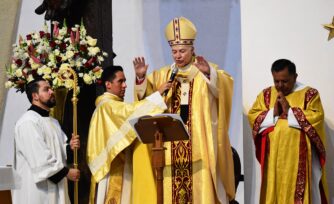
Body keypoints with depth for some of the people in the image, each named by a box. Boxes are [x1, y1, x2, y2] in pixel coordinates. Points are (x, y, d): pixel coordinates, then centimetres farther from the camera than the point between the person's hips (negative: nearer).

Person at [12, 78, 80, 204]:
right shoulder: (28, 122, -15)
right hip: (37, 190, -9)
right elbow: (40, 159, -22)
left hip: (55, 187, 9)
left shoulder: (53, 122, 17)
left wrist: (69, 146, -2)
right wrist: (66, 172, -16)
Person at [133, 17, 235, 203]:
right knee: (173, 181, 1)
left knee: (201, 180, -6)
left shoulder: (208, 70, 2)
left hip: (199, 138, -3)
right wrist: (141, 77, -12)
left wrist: (208, 73, -34)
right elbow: (147, 92, 7)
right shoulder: (164, 74, 14)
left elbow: (225, 84, -15)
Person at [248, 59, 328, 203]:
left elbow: (316, 118, -11)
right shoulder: (266, 94, 11)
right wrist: (273, 113, -11)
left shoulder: (309, 94, 2)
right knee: (273, 192, 3)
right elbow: (252, 117, 3)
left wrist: (289, 111, -12)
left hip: (299, 157, -3)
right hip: (273, 157, 3)